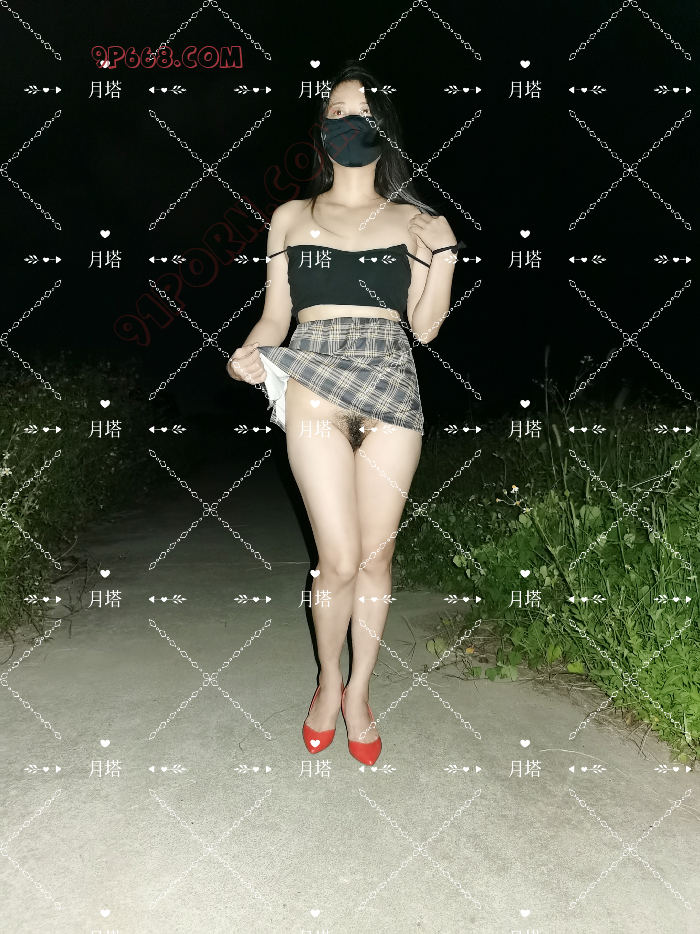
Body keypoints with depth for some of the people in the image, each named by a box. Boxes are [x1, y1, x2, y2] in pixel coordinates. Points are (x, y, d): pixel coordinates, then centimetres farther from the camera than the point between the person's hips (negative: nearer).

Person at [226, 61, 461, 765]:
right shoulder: (290, 217, 17)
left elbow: (425, 325, 9)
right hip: (314, 382, -1)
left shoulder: (412, 221, 15)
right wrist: (249, 352, -8)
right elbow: (276, 313, 12)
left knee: (375, 554, 3)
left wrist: (442, 251, -2)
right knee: (340, 558, -7)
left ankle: (359, 692, 24)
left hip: (391, 386, 1)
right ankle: (328, 681, 22)